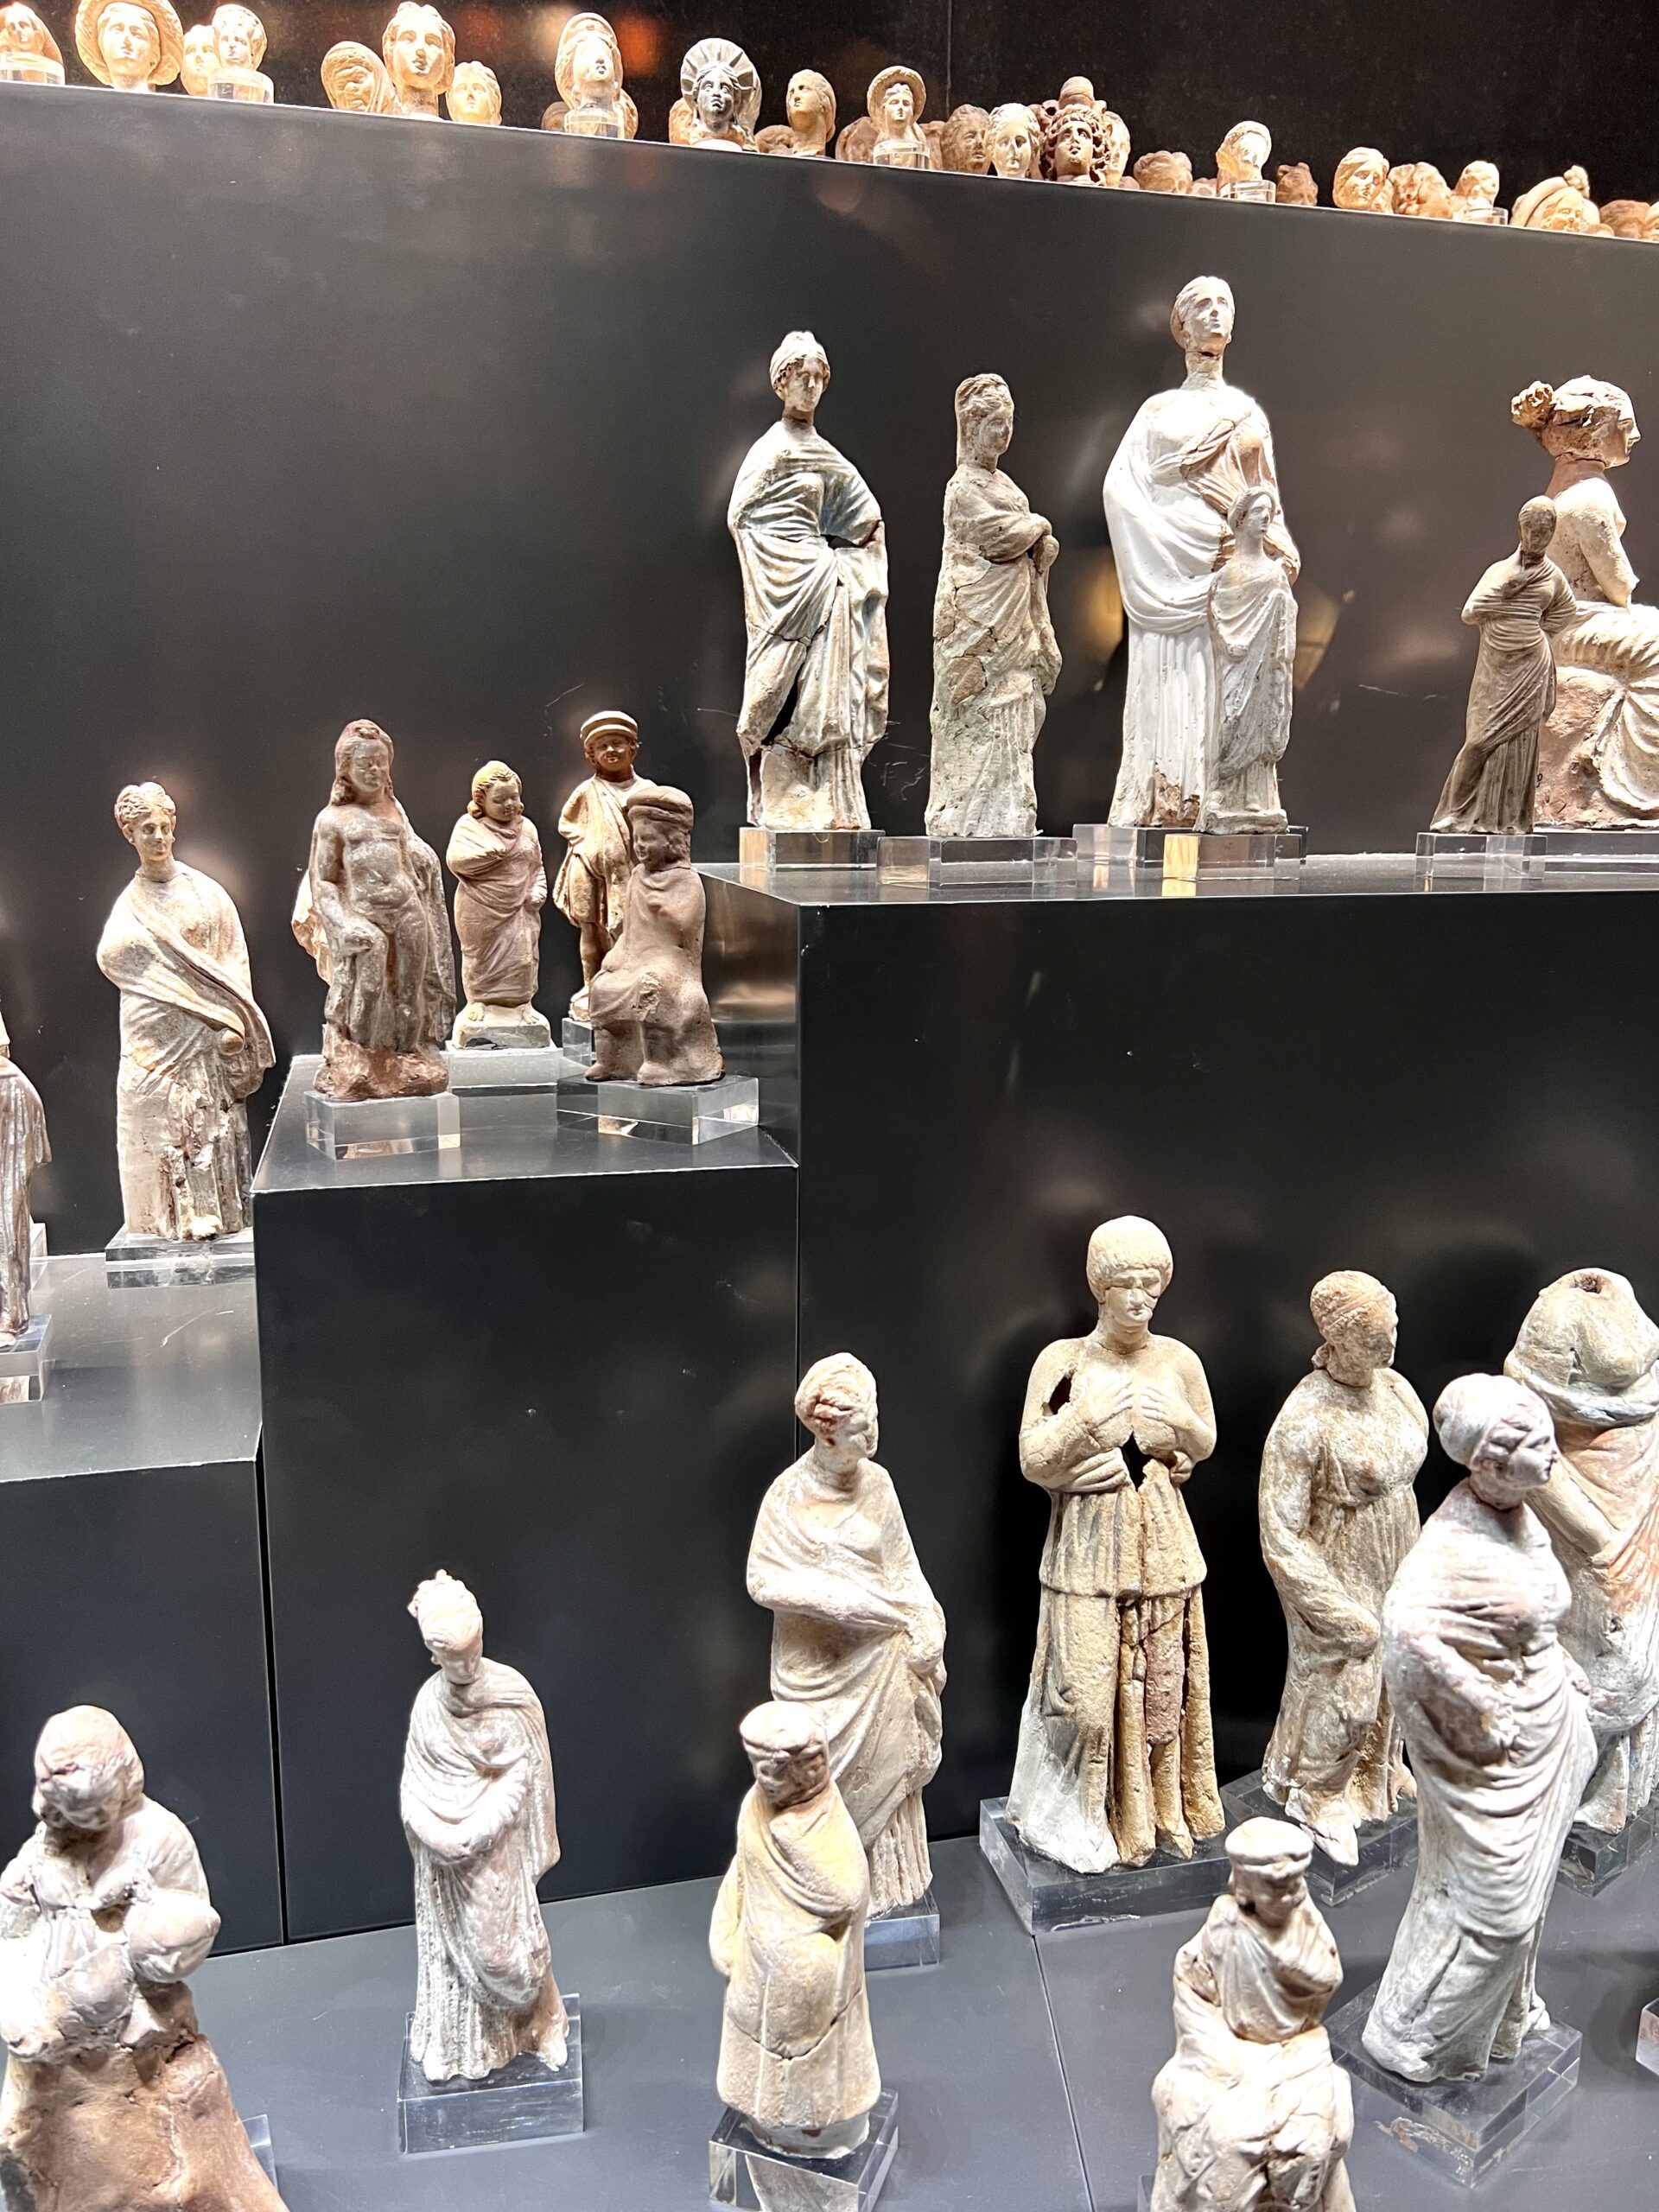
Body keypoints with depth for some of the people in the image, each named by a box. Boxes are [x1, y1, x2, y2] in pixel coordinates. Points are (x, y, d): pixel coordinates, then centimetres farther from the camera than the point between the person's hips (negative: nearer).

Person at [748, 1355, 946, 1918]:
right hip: (817, 1660, -3)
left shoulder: (876, 1482, -3)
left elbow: (904, 1567, 3)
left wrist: (926, 1626, -9)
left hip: (879, 1658, 3)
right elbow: (764, 1580, -15)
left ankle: (883, 1874, 31)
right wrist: (846, 1600, -21)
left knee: (884, 1766, 13)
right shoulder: (790, 1494, -14)